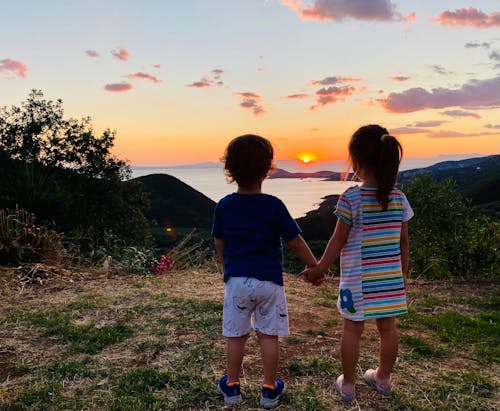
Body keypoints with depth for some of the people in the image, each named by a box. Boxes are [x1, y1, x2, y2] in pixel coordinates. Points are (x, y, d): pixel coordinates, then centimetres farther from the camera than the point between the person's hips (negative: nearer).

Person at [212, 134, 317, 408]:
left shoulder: (223, 206, -3)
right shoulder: (274, 206, -11)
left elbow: (219, 245, 7)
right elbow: (295, 243, -7)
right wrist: (314, 267, 8)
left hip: (236, 281, 2)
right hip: (269, 281, -2)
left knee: (236, 335, 14)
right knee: (269, 335, 11)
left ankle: (232, 386, 29)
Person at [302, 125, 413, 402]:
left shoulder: (351, 198, -16)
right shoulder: (399, 198, -2)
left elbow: (339, 240, -10)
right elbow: (403, 242, 5)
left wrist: (320, 269, 3)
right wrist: (403, 274, 18)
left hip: (359, 279, -4)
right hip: (390, 277, 4)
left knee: (352, 329, 9)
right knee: (388, 328, 17)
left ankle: (348, 384, 23)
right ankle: (383, 378, 36)